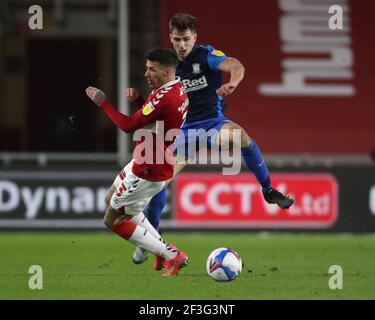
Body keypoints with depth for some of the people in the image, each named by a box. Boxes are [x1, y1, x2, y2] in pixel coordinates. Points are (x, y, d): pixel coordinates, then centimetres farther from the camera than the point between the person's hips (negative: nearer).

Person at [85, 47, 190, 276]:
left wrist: (103, 103, -12)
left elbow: (128, 126, -23)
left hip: (147, 174, -11)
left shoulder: (164, 98, -28)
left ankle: (172, 257, 2)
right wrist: (139, 99, -5)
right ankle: (165, 249, 23)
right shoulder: (179, 90, 3)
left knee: (113, 220, 2)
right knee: (111, 200, 27)